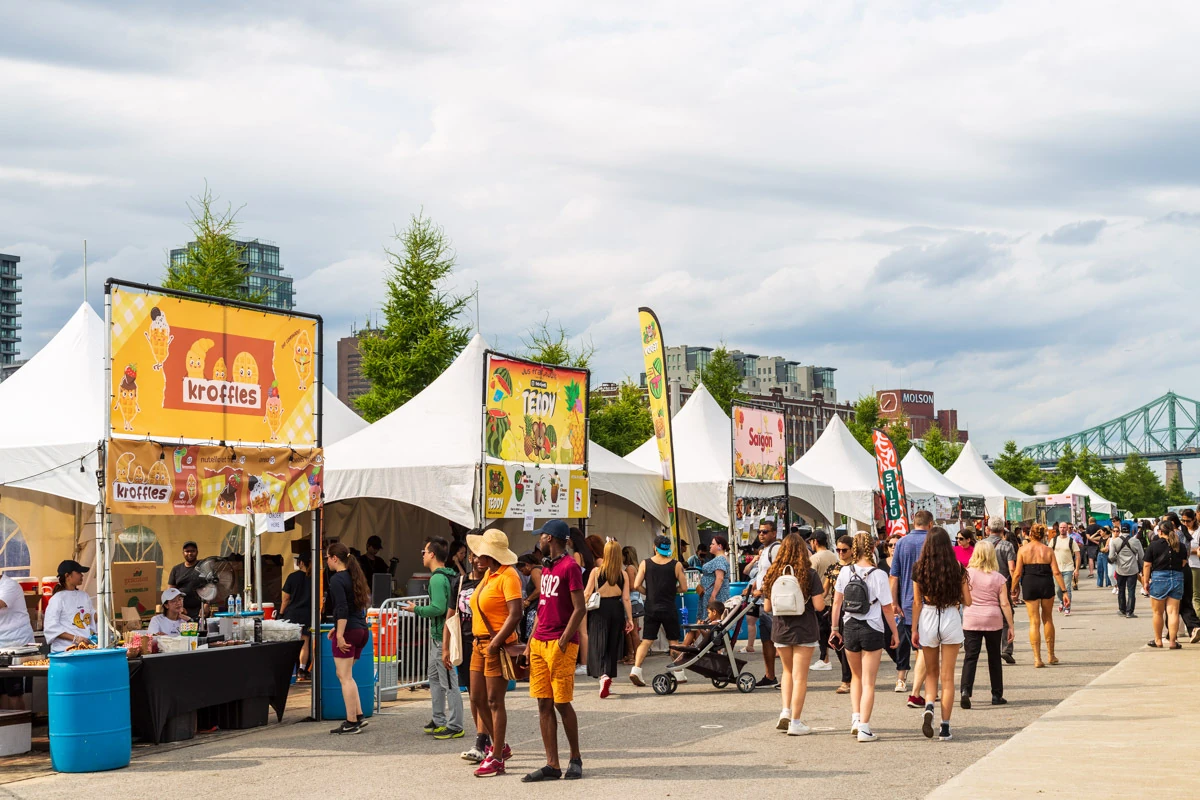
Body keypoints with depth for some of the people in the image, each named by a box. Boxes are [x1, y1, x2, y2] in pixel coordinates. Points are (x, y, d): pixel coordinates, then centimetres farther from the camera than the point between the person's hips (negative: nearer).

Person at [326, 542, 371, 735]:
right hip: (362, 630, 9)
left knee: (345, 677, -3)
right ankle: (359, 717, 13)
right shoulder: (354, 576, 15)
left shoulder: (337, 580, -12)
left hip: (348, 631, -9)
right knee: (345, 675, 17)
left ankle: (352, 723, -1)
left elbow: (342, 609, -21)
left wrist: (340, 634, -21)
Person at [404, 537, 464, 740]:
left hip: (442, 636, -11)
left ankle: (455, 726, -2)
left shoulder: (438, 579, -17)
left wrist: (416, 610, -11)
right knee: (434, 677, 20)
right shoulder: (448, 576, 13)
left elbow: (438, 608, -25)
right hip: (438, 635, 11)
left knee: (448, 681, -6)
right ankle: (439, 720, 28)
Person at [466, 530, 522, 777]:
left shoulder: (508, 576, -14)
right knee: (477, 698, 12)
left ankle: (497, 759, 2)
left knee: (494, 701, -4)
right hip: (480, 644, 9)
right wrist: (479, 640, 12)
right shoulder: (488, 574, 13)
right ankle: (499, 746, 27)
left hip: (497, 645, -9)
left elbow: (515, 614, -22)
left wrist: (495, 643, -23)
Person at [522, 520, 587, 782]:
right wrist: (531, 641, 13)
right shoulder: (547, 567, 17)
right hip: (540, 643, 8)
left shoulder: (570, 567, -9)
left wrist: (562, 642, -18)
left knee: (562, 703, -2)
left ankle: (576, 758, 14)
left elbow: (580, 608, -14)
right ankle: (552, 765, 7)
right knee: (544, 705, 4)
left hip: (561, 645, -8)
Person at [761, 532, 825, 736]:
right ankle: (796, 722, 3)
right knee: (800, 676, 3)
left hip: (780, 630, 3)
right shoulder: (809, 574, -10)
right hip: (804, 630, -3)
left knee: (788, 671, 23)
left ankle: (786, 712, 9)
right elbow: (819, 605, -14)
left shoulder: (772, 574, -1)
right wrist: (821, 593, 7)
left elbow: (766, 608, 4)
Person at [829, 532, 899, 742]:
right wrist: (894, 632, 4)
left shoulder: (845, 572, -3)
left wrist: (835, 628, 13)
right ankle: (864, 727, -1)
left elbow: (837, 602, 3)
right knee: (868, 682, 3)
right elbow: (887, 608, -8)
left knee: (856, 676, 23)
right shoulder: (879, 575, -11)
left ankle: (855, 718, 13)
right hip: (872, 630, -3)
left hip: (850, 629, 3)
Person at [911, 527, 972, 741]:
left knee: (931, 672, 19)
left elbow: (917, 602, -1)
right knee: (947, 676, 6)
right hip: (951, 620, 0)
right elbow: (967, 601, -1)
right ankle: (945, 728, 5)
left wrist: (914, 629, 6)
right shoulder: (957, 569, -4)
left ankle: (929, 706, -9)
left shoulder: (919, 568, -4)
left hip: (927, 621, 0)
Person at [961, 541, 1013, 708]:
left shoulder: (967, 574, -2)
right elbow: (1005, 604, -2)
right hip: (993, 620, 1)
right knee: (994, 657, 13)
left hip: (971, 620, -1)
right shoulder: (998, 578, -1)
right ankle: (997, 695, 20)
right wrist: (1010, 626, 4)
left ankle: (965, 690, -20)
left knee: (970, 657, -2)